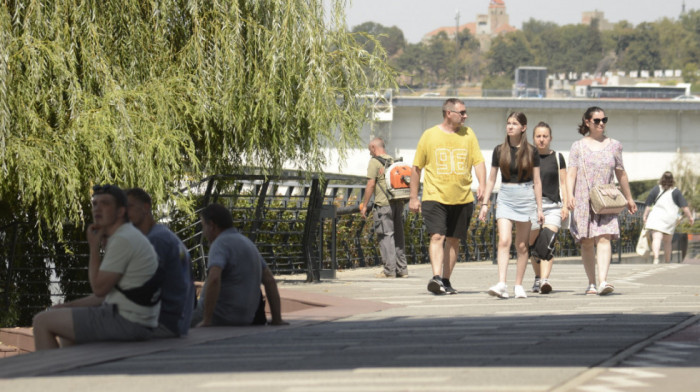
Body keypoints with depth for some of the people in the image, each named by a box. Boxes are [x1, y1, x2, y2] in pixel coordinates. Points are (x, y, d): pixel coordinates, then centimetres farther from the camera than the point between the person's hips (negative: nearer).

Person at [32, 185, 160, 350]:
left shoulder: (123, 240, -17)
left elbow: (99, 288, -16)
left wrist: (94, 248, -5)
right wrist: (69, 305, 14)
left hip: (127, 322, -10)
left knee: (42, 322, -3)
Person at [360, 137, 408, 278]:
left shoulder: (374, 162, -5)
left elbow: (370, 185, -10)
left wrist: (364, 205, -5)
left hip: (383, 204, -7)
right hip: (398, 203, 7)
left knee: (386, 236, -5)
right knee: (398, 236, 11)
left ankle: (389, 270, -7)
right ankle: (402, 269, 12)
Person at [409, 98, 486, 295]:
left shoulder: (468, 134, 9)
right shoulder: (429, 135, 2)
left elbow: (478, 161, 5)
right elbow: (416, 167, 6)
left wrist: (482, 184, -14)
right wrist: (413, 197, 5)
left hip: (462, 198, 3)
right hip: (435, 196, -3)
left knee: (453, 240, 8)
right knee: (437, 236, -17)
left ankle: (446, 280, 16)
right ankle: (436, 277, -27)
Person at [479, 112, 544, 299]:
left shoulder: (531, 152, 2)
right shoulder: (499, 151, 5)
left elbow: (537, 182, 5)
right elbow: (491, 179, 10)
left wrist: (539, 208, 2)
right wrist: (484, 203, 5)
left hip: (526, 197, 0)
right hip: (505, 197, 0)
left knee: (522, 245, 4)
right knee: (504, 241, -15)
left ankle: (518, 285, 12)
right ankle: (501, 284, -24)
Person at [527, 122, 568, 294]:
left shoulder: (557, 158, 10)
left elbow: (563, 183, 10)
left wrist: (565, 205, 1)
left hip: (552, 205, -1)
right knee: (533, 245, 6)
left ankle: (545, 280, -29)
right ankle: (538, 277, 27)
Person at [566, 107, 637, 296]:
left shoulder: (614, 145, 11)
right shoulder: (578, 146, 6)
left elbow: (621, 174, 19)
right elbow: (571, 173, -2)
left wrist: (629, 198, 24)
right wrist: (569, 195, -18)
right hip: (583, 200, 0)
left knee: (604, 239, -16)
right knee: (587, 243, 4)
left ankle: (603, 281, -28)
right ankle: (591, 283, 15)